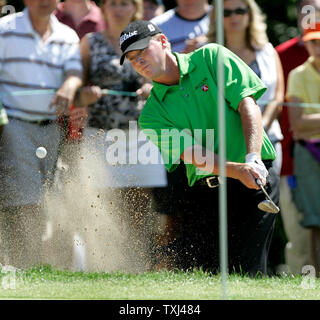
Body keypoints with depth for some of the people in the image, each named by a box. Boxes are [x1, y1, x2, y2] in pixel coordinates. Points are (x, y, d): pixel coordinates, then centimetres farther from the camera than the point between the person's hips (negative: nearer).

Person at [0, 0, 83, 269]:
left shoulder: (67, 37, 13)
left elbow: (74, 72, 0)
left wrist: (68, 88, -23)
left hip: (50, 128, 4)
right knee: (24, 200, -15)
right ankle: (25, 268, -16)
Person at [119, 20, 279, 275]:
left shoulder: (211, 58, 4)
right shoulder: (152, 115, 6)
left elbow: (248, 105, -4)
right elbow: (194, 155, -7)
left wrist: (253, 159, -20)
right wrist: (237, 170, -25)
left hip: (258, 178, -3)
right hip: (207, 192, 3)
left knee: (246, 271, -14)